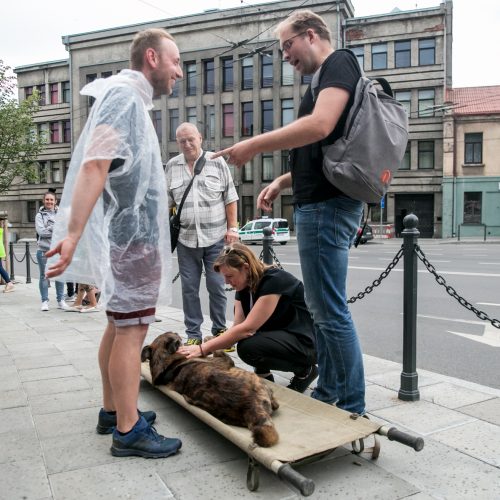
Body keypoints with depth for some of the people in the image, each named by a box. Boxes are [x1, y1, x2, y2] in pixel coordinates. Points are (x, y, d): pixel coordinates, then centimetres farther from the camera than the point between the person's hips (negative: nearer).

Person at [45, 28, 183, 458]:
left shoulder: (131, 100, 20)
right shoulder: (124, 95, -11)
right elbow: (94, 165, -22)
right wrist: (73, 233, -28)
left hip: (132, 232, 10)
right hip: (133, 232, -10)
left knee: (120, 325, 13)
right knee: (132, 329, -6)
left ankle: (113, 411, 25)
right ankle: (129, 430, 3)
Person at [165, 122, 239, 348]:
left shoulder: (216, 162, 3)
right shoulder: (172, 166, 9)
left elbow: (230, 198, 3)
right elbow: (167, 201, 14)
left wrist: (232, 228, -3)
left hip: (216, 237, -2)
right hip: (186, 238, 2)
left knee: (216, 286, 2)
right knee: (189, 288, 6)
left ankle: (219, 330, 17)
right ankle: (193, 334, 16)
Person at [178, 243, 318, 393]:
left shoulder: (274, 281, -25)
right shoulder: (244, 287, 0)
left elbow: (247, 328, -31)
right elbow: (237, 326, -7)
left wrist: (203, 349, -29)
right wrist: (210, 347, -22)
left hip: (306, 341, -8)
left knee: (248, 348, -28)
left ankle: (305, 370, -5)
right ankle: (264, 375, 4)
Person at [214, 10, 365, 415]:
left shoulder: (339, 62, -4)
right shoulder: (326, 77, 25)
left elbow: (320, 125, -23)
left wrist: (254, 146, -17)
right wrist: (283, 181, 17)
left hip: (326, 205, -10)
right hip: (319, 204, 11)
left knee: (331, 311, -6)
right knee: (320, 306, 14)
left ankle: (353, 409, 6)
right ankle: (327, 394, 25)